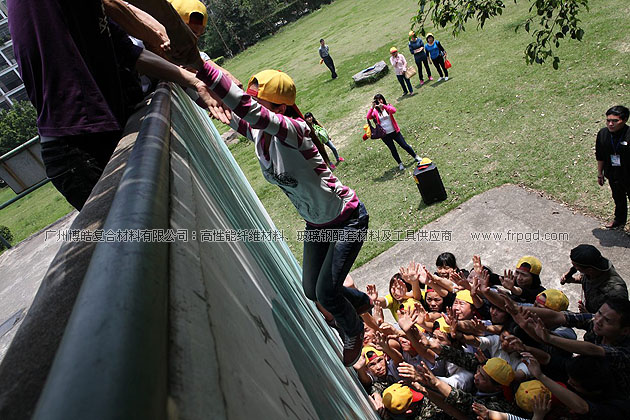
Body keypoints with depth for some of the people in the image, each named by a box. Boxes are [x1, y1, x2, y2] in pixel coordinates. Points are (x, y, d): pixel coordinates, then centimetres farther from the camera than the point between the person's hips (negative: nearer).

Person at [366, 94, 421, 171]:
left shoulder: (387, 106, -1)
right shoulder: (375, 111, -2)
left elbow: (394, 111, -23)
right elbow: (368, 117, -19)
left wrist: (383, 106, -35)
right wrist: (372, 108, -31)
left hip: (394, 132, 0)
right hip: (385, 135, 0)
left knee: (405, 145, 6)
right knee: (393, 150, 12)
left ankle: (416, 157, 26)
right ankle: (400, 164, 31)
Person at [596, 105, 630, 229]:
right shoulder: (602, 134, -6)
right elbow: (600, 157, 5)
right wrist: (600, 174, 11)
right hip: (613, 176, 5)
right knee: (618, 199, 24)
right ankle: (619, 220, 46)